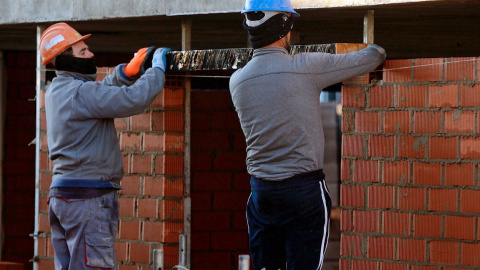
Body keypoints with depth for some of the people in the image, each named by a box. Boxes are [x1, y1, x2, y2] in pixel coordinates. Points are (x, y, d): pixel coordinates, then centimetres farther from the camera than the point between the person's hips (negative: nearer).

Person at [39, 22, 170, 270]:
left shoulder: (57, 90, 13)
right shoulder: (79, 92, -16)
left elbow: (102, 92, 25)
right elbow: (132, 100, -24)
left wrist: (128, 72, 7)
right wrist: (157, 70, -9)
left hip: (60, 194, 10)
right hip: (88, 196, -10)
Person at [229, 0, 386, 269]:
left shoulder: (238, 81, 4)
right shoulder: (306, 68, -10)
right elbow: (367, 59, 0)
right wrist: (380, 51, 23)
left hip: (261, 192, 5)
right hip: (304, 188, -5)